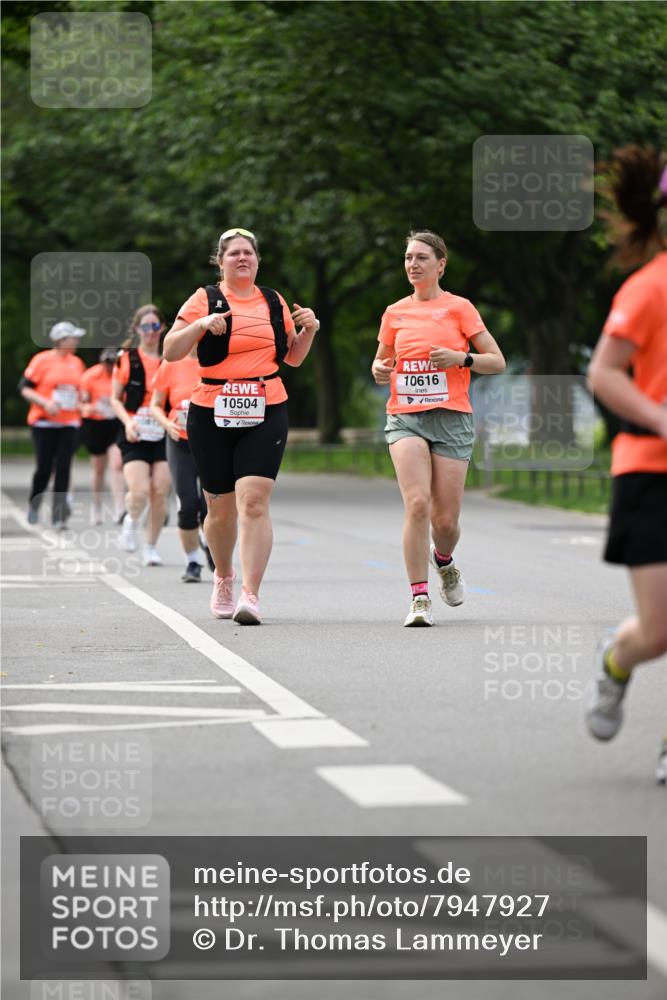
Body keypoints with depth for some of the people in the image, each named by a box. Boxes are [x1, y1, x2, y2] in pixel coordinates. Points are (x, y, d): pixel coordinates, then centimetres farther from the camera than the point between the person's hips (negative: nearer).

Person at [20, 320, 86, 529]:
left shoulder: (77, 363, 10)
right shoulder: (42, 360, -5)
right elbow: (24, 388, -5)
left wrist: (80, 403, 7)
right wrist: (45, 403, -17)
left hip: (69, 424, 4)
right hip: (44, 423, -4)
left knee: (63, 468, -5)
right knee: (44, 467, -4)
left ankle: (59, 515, -4)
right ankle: (33, 505, 23)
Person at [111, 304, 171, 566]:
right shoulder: (126, 360, 2)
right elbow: (115, 399, 6)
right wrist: (128, 421, -11)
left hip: (164, 436, 2)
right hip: (135, 437, -2)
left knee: (159, 494, -4)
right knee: (140, 492, -17)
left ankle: (151, 547, 12)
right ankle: (131, 523, 16)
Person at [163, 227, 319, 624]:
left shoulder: (274, 302, 13)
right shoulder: (205, 299, 3)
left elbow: (293, 357, 23)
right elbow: (171, 352, -3)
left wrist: (308, 330, 5)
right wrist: (201, 324, -17)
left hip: (266, 413, 1)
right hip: (212, 414, -1)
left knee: (254, 501, -16)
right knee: (221, 507, 8)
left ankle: (251, 595, -21)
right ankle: (223, 580, 34)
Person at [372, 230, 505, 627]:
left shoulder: (459, 308, 3)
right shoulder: (395, 313, 12)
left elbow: (497, 361, 3)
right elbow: (382, 361, 25)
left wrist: (461, 358, -15)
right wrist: (378, 370, 2)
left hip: (452, 418, -1)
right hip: (405, 418, 2)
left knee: (445, 519, -1)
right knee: (417, 504, -19)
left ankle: (444, 560, 35)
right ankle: (420, 598, -15)